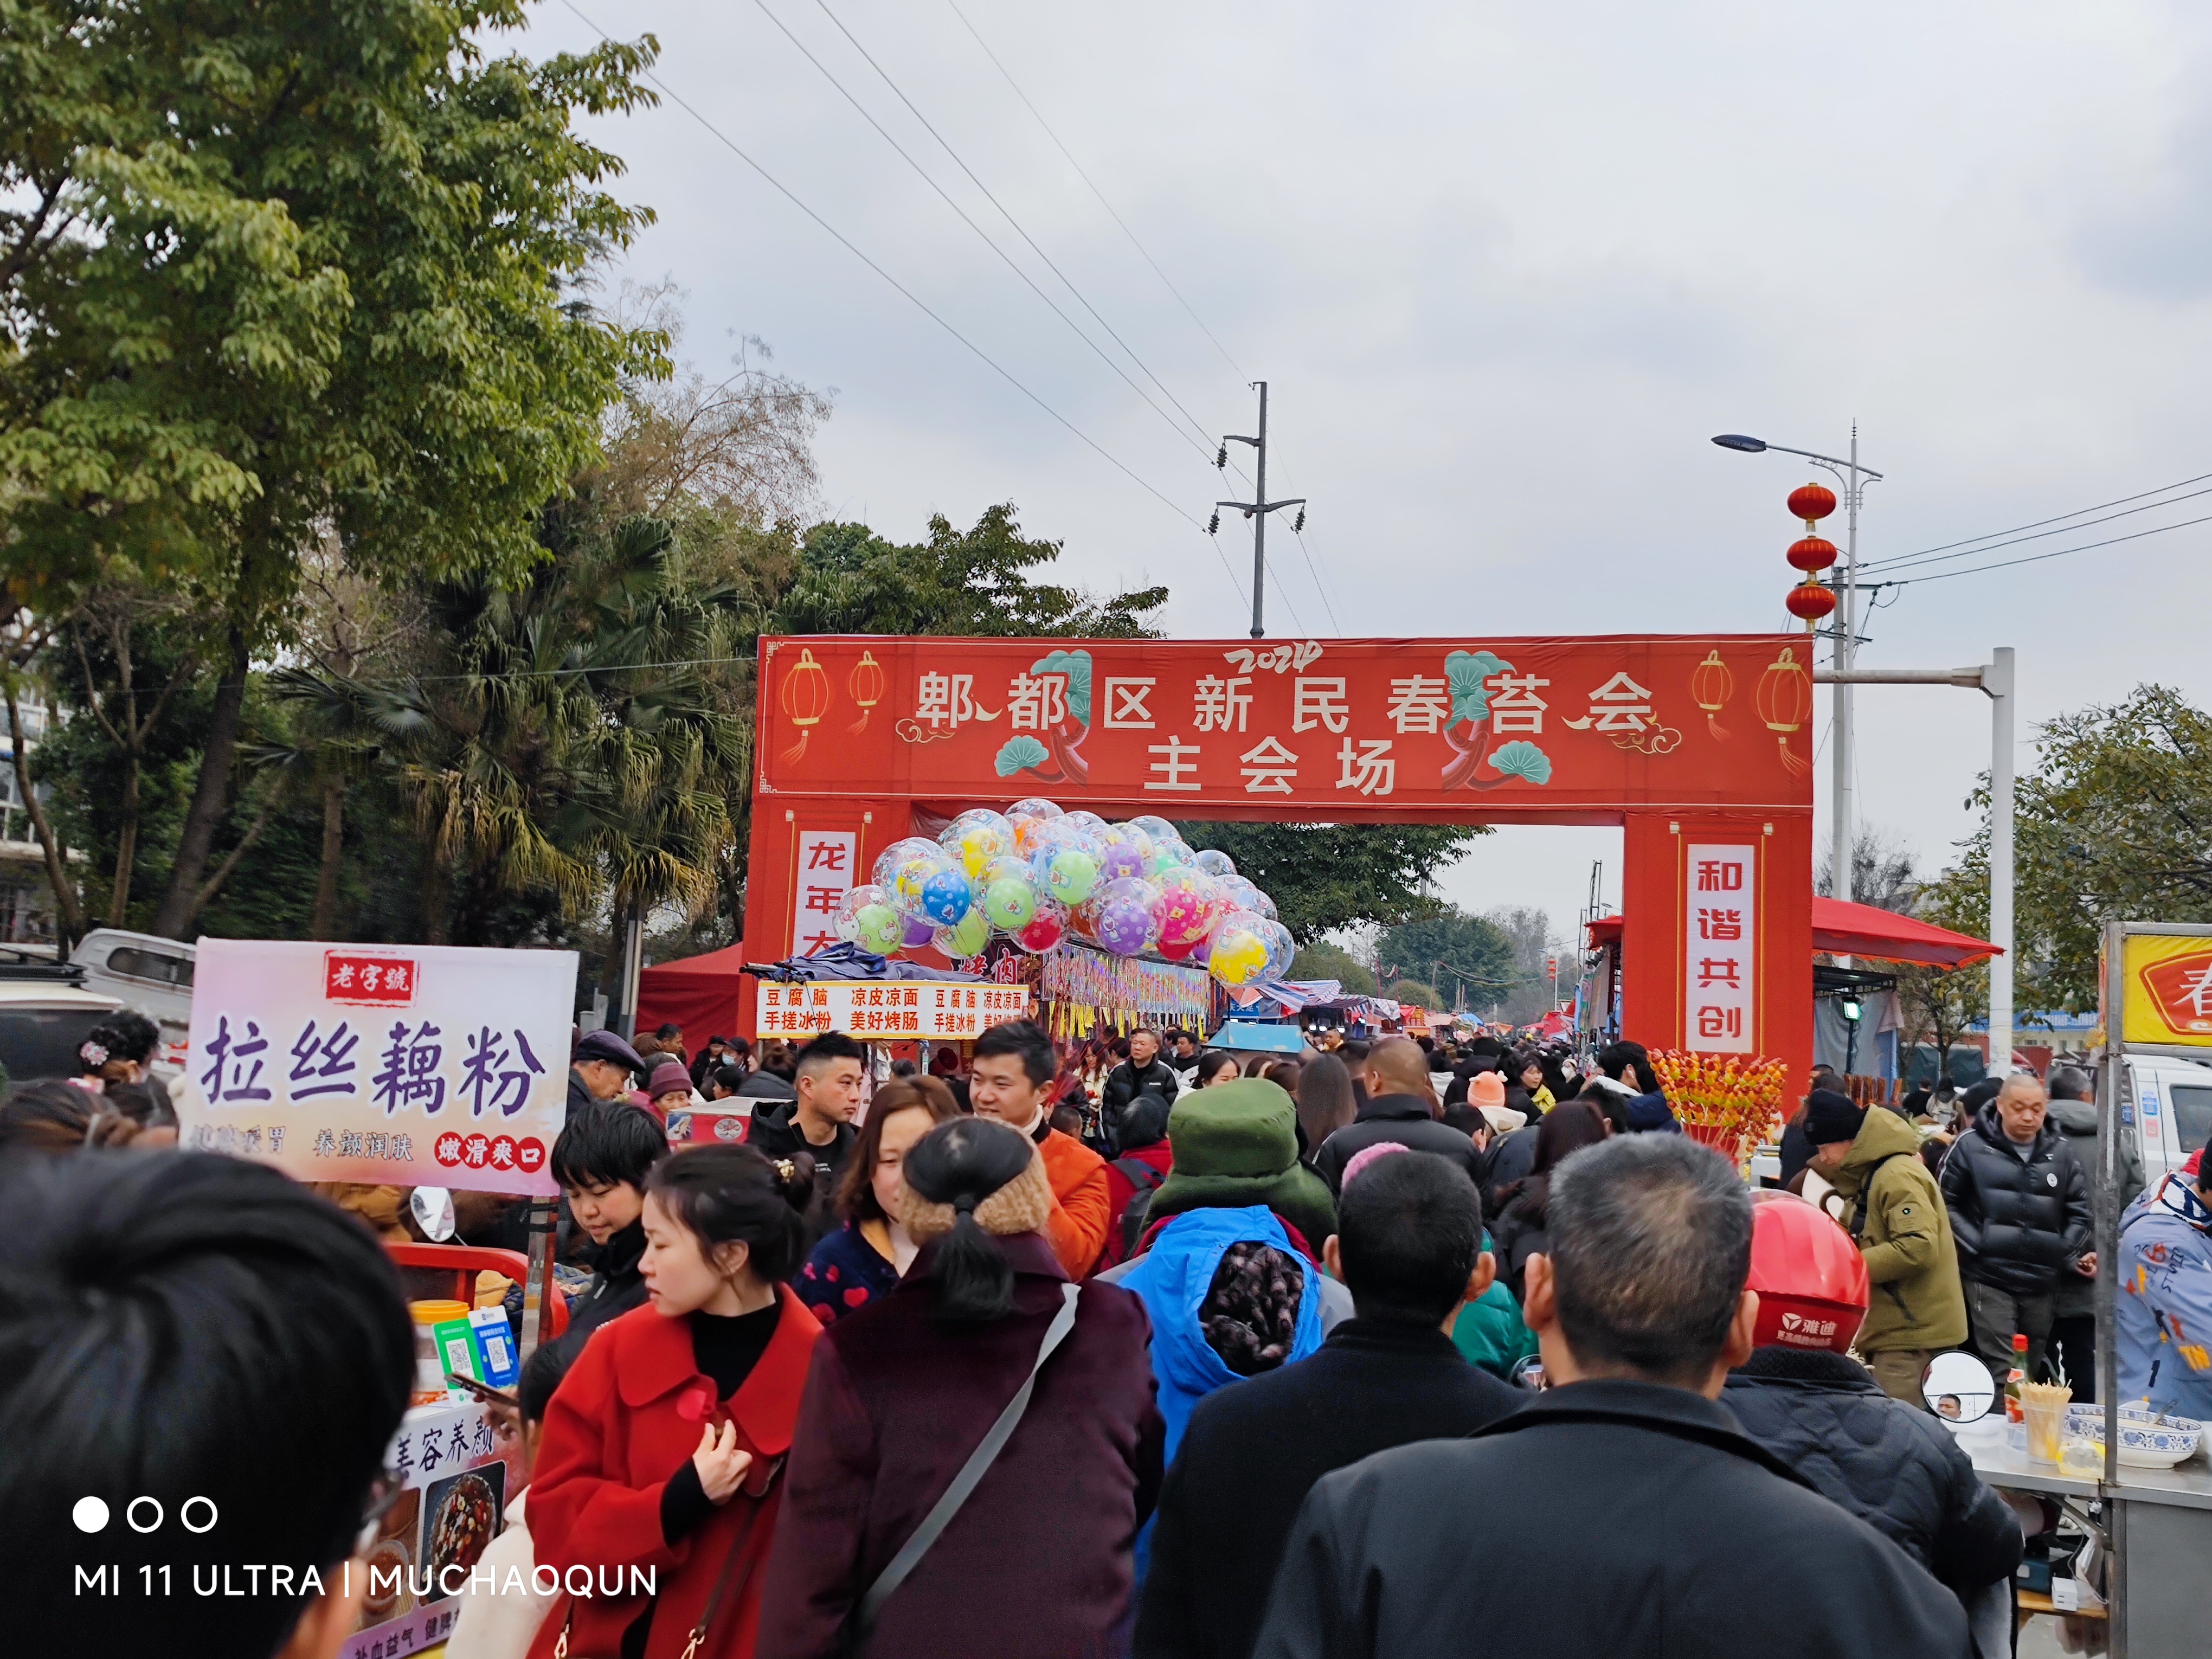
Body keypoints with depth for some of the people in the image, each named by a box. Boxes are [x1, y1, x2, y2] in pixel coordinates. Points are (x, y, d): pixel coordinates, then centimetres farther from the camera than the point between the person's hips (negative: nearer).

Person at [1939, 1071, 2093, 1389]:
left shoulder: (2060, 1151, 8)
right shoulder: (1971, 1146, -3)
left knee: (2032, 1372, 14)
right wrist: (1975, 1244, -11)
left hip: (2041, 1282, 4)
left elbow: (2078, 1211, 14)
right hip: (1989, 1279, -4)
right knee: (2002, 1374, -8)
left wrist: (2072, 1255, 0)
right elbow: (1947, 1202, 0)